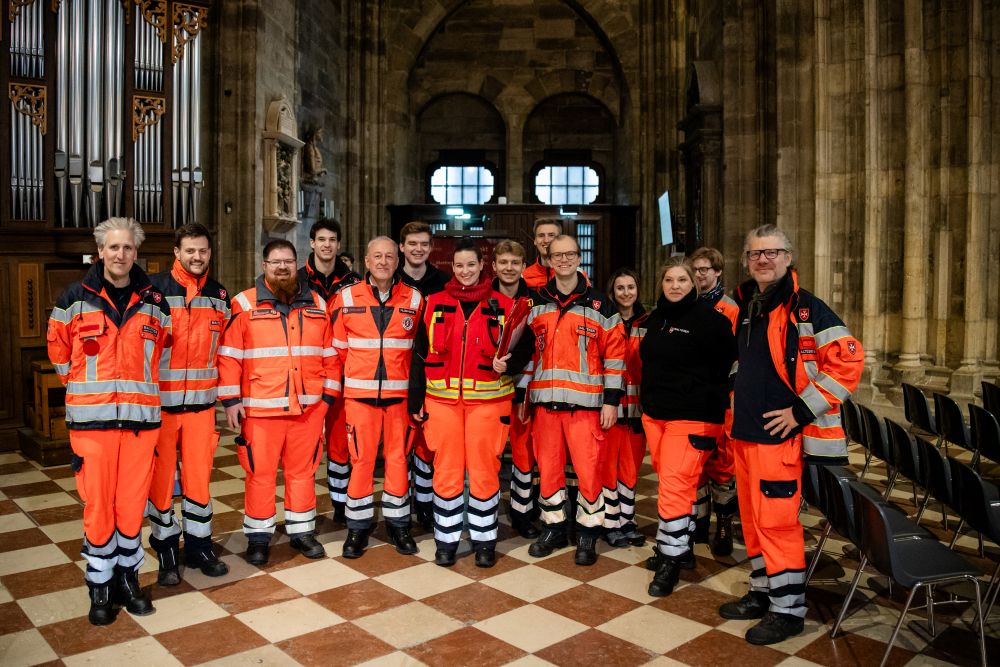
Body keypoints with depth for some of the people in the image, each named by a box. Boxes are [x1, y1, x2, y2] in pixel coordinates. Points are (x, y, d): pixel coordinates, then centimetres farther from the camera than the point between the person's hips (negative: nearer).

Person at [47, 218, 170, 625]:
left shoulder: (154, 303, 6)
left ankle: (128, 578, 24)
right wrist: (86, 387, 13)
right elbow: (58, 349, 13)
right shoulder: (74, 299, 1)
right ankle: (100, 587, 18)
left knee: (132, 504, 8)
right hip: (91, 419, -1)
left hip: (141, 418, 2)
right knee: (98, 506, 3)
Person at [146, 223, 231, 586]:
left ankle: (199, 546, 24)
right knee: (161, 477, 6)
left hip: (201, 404, 3)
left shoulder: (220, 296, 9)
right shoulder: (154, 290, -4)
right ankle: (166, 551, 21)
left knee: (199, 475, 9)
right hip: (160, 403, -3)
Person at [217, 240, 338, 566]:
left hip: (308, 406, 3)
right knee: (260, 472, 6)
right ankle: (258, 536, 22)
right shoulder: (245, 304, -1)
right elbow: (228, 355, -2)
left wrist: (328, 395, 7)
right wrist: (231, 399, -7)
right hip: (260, 408, -3)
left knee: (302, 470, 12)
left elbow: (329, 355, 12)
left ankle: (301, 530, 27)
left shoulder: (316, 304, 9)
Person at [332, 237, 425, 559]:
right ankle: (358, 526, 18)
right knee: (361, 458, 2)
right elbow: (339, 347, 9)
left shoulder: (414, 299, 2)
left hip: (400, 393, 1)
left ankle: (397, 523, 23)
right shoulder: (347, 298, 0)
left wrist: (414, 383, 9)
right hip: (359, 393, -1)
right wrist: (351, 376, 12)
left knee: (398, 457, 7)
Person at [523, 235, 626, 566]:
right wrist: (523, 392, 11)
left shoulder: (599, 303, 1)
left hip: (585, 401, -3)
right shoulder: (537, 303, 11)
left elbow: (614, 353, 0)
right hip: (545, 400, 3)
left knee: (588, 468, -1)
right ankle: (554, 528, 27)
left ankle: (588, 534, 16)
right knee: (548, 467, 10)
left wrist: (611, 400, -5)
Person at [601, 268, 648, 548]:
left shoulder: (647, 324, 10)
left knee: (632, 464, 9)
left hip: (637, 404, 4)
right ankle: (610, 523, 11)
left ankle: (627, 520, 20)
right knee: (609, 462, 1)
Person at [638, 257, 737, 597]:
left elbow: (724, 368, -9)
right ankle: (680, 545, 28)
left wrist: (712, 409, -11)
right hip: (654, 414, 7)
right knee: (672, 483, 13)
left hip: (692, 418, -7)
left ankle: (671, 559, 4)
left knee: (674, 487, -8)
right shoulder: (655, 318, 13)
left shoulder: (709, 319, -8)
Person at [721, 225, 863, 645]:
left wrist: (802, 410, -17)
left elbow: (848, 361, -17)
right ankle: (763, 593, 30)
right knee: (752, 517, 15)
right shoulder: (747, 307, 12)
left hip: (780, 434, -7)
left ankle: (788, 608, 13)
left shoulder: (806, 308, -11)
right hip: (745, 432, 8)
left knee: (776, 519, -3)